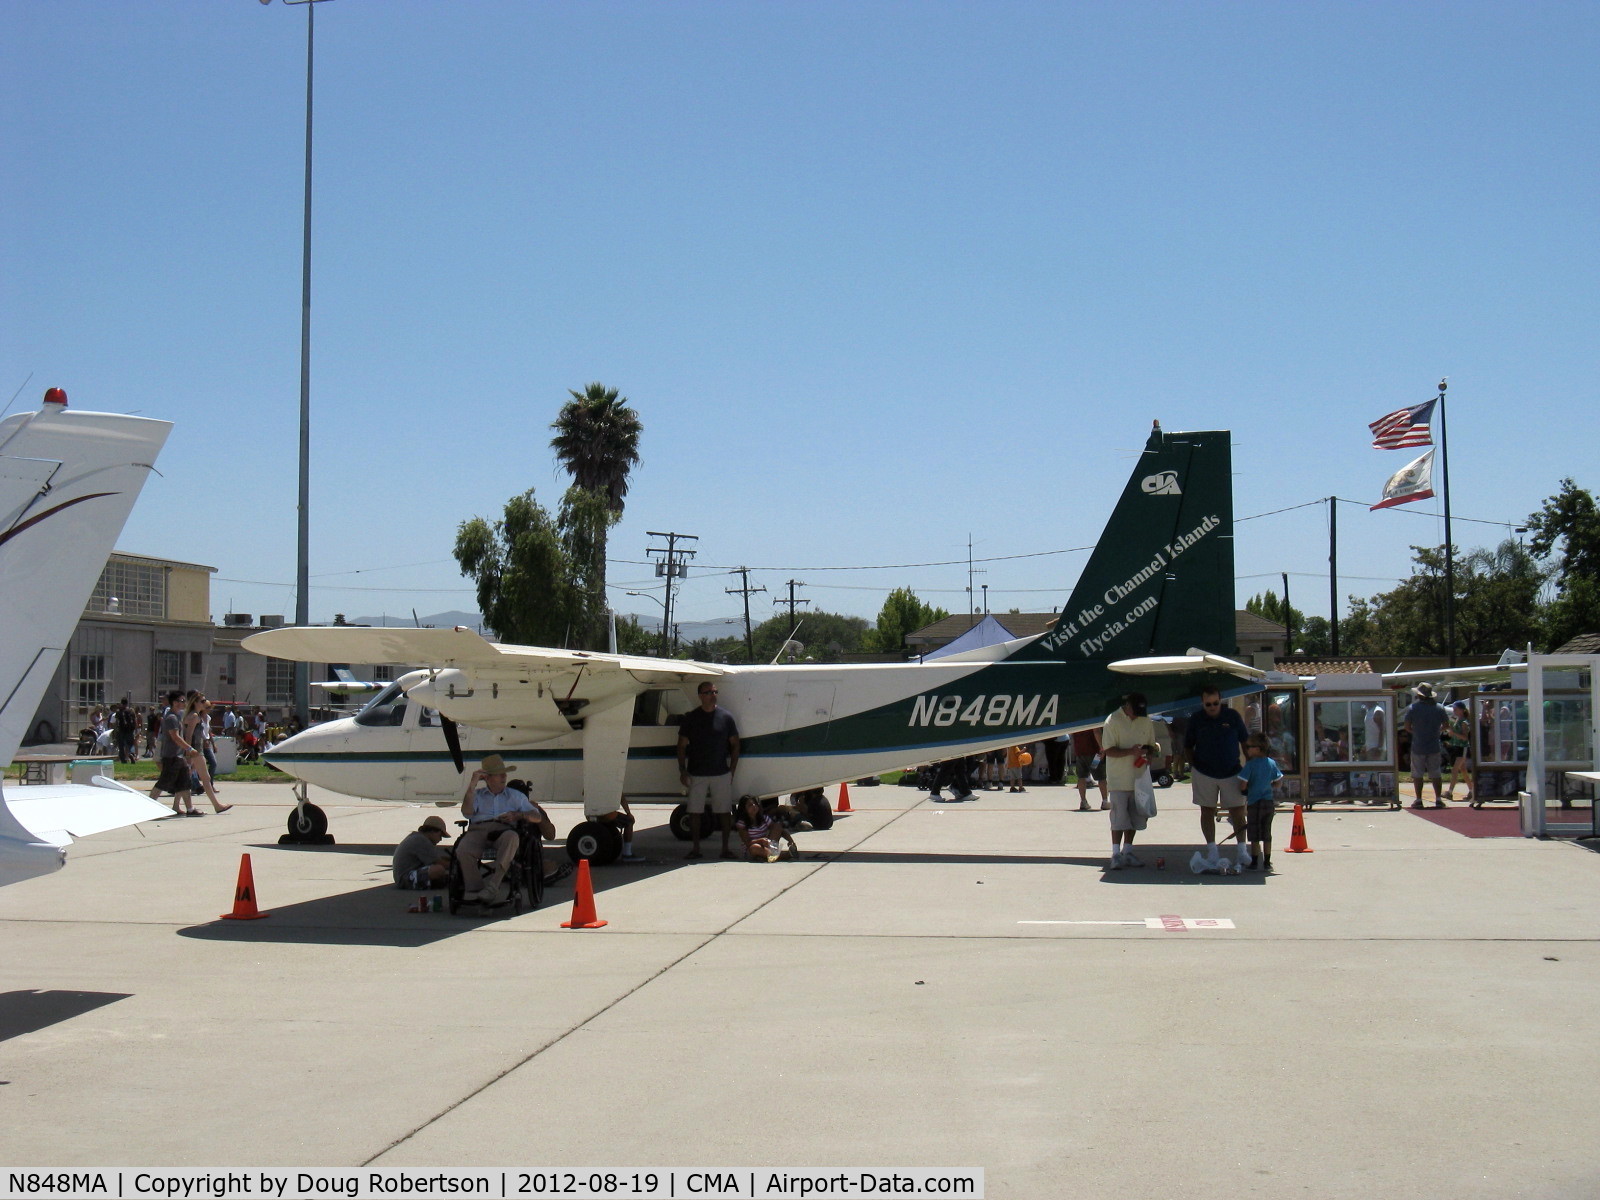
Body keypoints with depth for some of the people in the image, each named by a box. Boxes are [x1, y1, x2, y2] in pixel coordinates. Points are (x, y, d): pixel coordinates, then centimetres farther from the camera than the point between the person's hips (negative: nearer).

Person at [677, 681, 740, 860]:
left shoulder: (726, 717, 1)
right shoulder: (690, 718, 0)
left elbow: (735, 745, 6)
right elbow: (682, 746, 4)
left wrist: (732, 770, 1)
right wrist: (682, 770, -3)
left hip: (721, 773, 0)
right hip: (696, 774, 0)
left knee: (725, 811, 2)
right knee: (694, 811, 2)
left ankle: (725, 848, 11)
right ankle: (696, 848, 13)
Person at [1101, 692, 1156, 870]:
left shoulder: (1146, 721, 7)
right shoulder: (1113, 721, -9)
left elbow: (1151, 745, 17)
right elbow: (1109, 750, -13)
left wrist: (1148, 753, -6)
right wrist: (1131, 751, -25)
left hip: (1139, 779, 5)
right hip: (1118, 780, -5)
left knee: (1135, 817, 10)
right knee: (1119, 818, -6)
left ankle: (1127, 851, 20)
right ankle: (1116, 854, 0)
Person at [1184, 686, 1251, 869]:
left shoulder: (1232, 716, -1)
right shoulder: (1196, 718, -1)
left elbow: (1245, 742, 7)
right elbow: (1188, 746, 7)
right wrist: (1193, 765, -3)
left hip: (1232, 772, 0)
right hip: (1204, 773, 1)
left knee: (1238, 811, -1)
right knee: (1207, 811, 6)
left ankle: (1242, 851, 4)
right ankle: (1211, 849, 14)